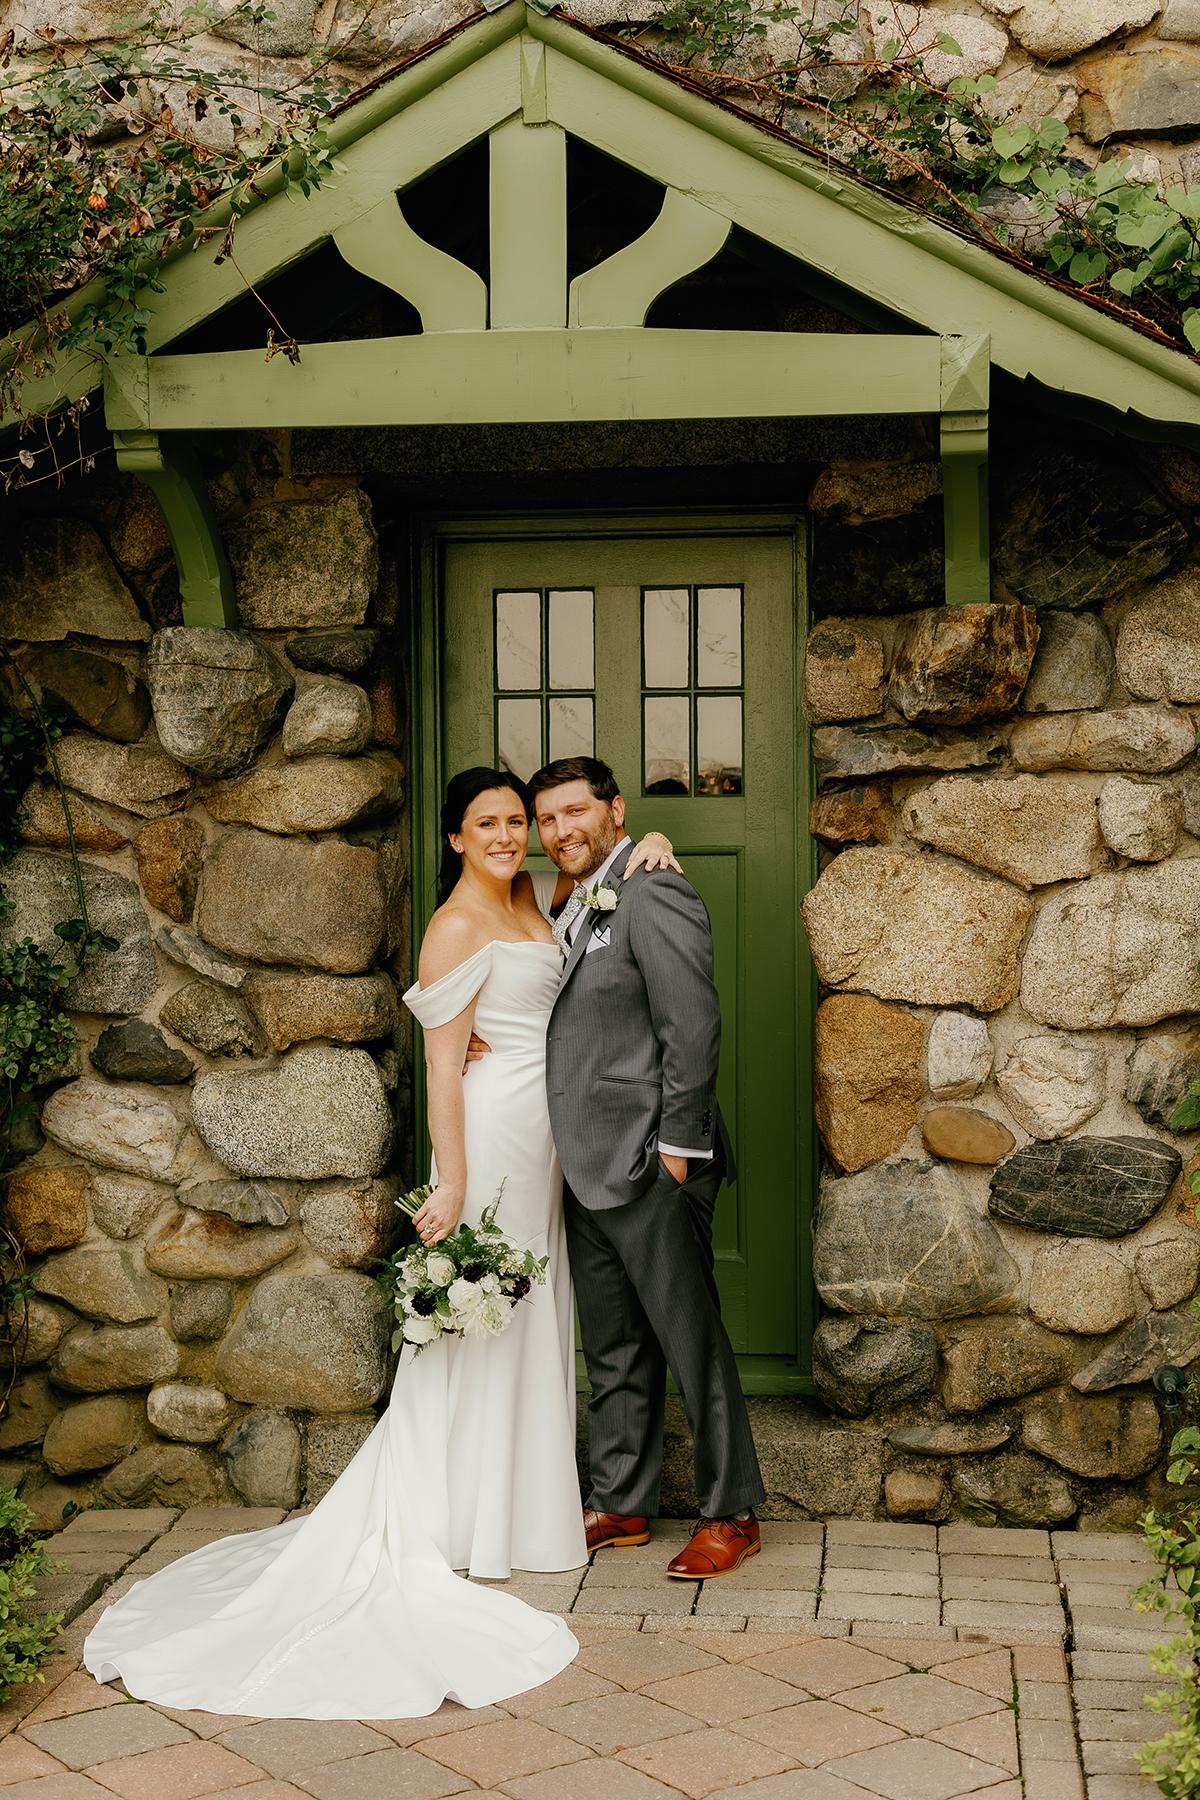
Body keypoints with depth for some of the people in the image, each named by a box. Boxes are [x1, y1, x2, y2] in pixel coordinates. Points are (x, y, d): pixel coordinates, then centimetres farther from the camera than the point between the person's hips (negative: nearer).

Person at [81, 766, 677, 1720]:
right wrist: (452, 1182, -19)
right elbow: (443, 1063, -16)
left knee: (530, 1315, 14)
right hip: (491, 1133, -8)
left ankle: (525, 1501, 26)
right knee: (478, 1319, -2)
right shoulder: (457, 927, -13)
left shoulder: (531, 898, 9)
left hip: (541, 1137, 8)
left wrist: (645, 842, 3)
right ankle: (463, 1526, 8)